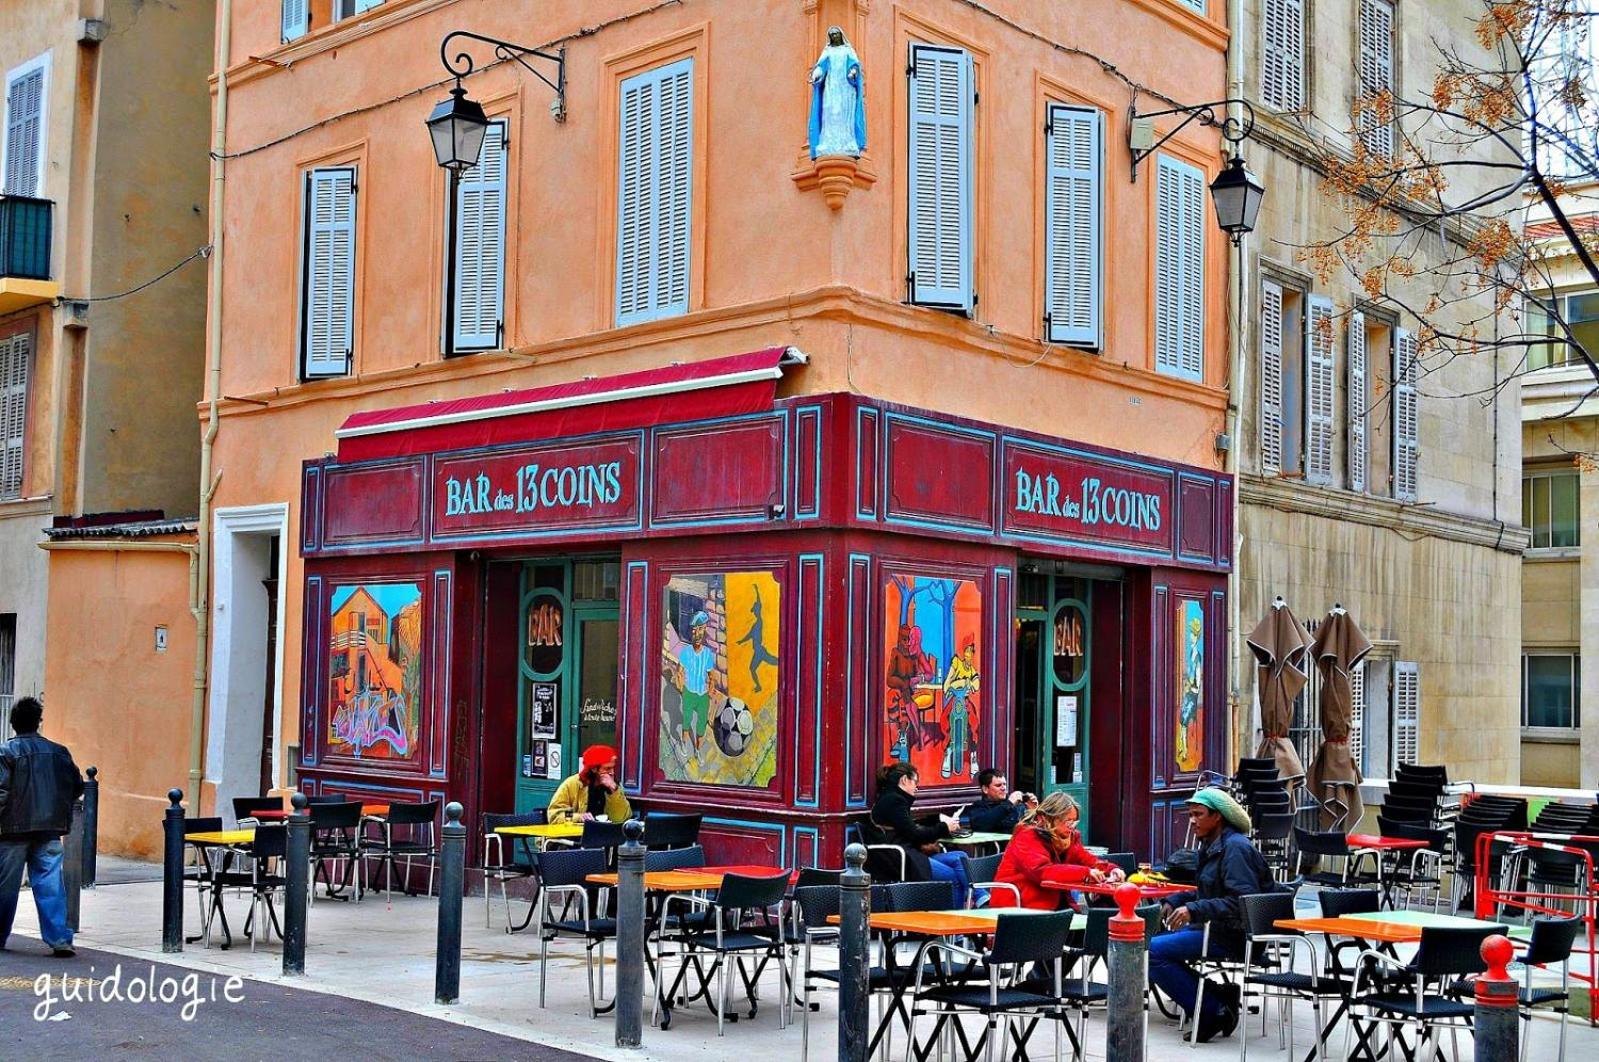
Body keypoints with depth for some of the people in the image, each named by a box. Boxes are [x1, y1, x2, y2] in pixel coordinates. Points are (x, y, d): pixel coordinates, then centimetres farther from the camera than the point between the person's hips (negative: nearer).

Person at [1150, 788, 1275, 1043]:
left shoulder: (1236, 847, -15)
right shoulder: (1212, 845, 16)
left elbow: (1242, 901, -24)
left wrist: (1194, 911, -29)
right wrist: (1175, 901, 9)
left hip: (1233, 936, -11)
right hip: (1215, 928, 11)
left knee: (1153, 951, -20)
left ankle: (1213, 1011, -13)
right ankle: (1218, 996, 6)